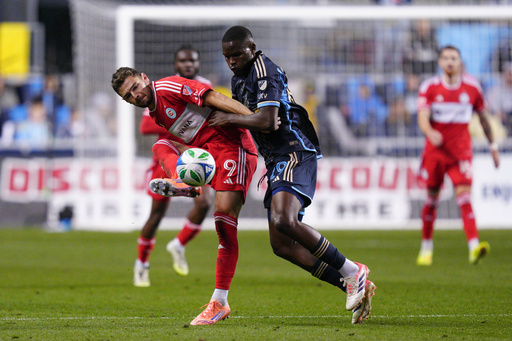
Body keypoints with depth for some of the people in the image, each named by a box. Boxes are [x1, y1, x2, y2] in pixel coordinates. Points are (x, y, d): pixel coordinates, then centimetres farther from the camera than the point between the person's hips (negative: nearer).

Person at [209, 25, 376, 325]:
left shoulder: (265, 71, -12)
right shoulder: (239, 78, 19)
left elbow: (267, 121, -22)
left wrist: (229, 118, -13)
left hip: (295, 153, -10)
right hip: (277, 162, 10)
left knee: (284, 220, -31)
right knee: (282, 245, -1)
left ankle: (352, 272, -19)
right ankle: (354, 288, 1)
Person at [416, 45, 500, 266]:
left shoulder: (472, 87, 1)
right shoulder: (429, 87, -2)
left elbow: (483, 117, 14)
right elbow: (422, 118, -13)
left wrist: (493, 146, 17)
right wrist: (430, 133, -35)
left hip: (461, 150, -1)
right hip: (435, 149, 1)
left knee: (464, 195, -16)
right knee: (432, 198, 8)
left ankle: (474, 248, -28)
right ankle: (426, 248, 25)